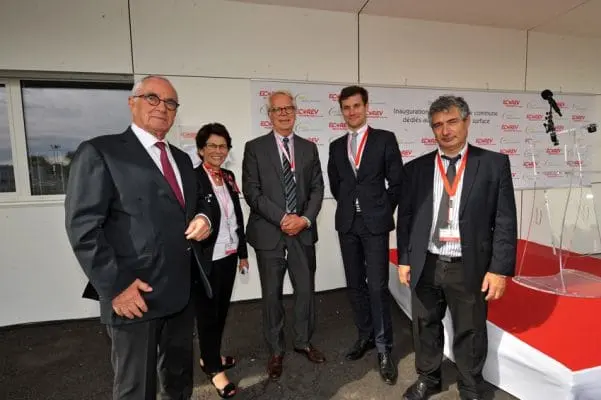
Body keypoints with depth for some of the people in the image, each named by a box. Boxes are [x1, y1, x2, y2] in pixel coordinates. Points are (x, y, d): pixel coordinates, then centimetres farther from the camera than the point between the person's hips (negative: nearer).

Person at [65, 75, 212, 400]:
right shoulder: (99, 152, -9)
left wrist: (203, 218, -2)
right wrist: (115, 287, -18)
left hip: (181, 293, 6)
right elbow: (83, 227, -15)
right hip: (135, 296, -6)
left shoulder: (181, 159, 12)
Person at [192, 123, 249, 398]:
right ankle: (214, 368, 29)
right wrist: (195, 259, -18)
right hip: (207, 260, -7)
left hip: (229, 256, 7)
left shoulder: (229, 177, 7)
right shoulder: (192, 178, -14)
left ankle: (209, 357, 41)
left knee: (222, 309, 19)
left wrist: (243, 252, 13)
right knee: (207, 313, 10)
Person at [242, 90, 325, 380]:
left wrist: (305, 219, -10)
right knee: (272, 294, 9)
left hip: (303, 230, 3)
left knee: (306, 289, 12)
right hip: (269, 232, -2)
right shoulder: (254, 148, 0)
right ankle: (276, 350, 29)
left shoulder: (309, 148, 10)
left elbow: (317, 188, 5)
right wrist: (282, 218, -15)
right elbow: (251, 192, -8)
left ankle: (303, 342, 35)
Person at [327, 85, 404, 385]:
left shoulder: (385, 139, -1)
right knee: (355, 284, 12)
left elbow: (397, 182, 0)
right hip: (347, 223, 4)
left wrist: (383, 211, 2)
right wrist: (350, 207, 10)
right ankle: (365, 336, 28)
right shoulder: (336, 146, 11)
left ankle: (383, 348, 12)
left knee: (377, 286, -4)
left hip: (375, 223, -4)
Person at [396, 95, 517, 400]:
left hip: (469, 268, -1)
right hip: (426, 266, 2)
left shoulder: (494, 164, -3)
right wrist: (404, 259, 3)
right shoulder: (416, 168, 2)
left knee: (470, 333, 15)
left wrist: (499, 268, -9)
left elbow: (505, 221, -5)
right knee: (425, 327, 18)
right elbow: (405, 217, 5)